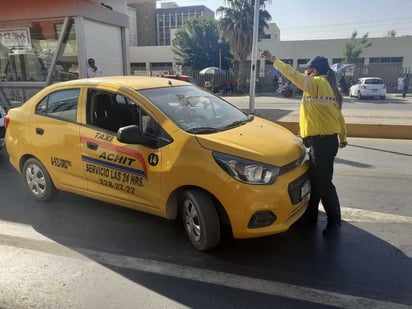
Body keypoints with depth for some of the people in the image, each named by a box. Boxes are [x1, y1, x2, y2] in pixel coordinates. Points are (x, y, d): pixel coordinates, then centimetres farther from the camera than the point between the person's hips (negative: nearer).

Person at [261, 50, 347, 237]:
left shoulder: (316, 83, -10)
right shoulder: (328, 87, 16)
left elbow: (293, 74, -15)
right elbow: (338, 115, 20)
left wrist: (273, 60, -5)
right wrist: (342, 138, 28)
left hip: (322, 141, -10)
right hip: (325, 140, 10)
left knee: (323, 183, -1)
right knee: (313, 180, 16)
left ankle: (334, 222, 12)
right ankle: (310, 215, 29)